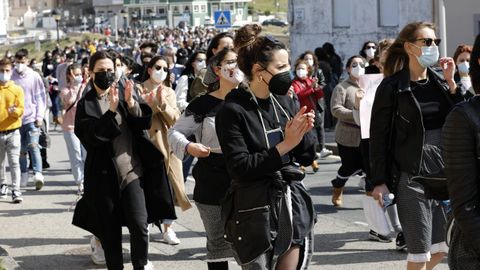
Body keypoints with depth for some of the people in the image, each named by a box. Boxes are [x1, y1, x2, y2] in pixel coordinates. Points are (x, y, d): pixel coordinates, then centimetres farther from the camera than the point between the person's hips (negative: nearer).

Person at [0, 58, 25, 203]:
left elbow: (21, 109, -4)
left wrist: (15, 111, -24)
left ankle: (16, 191, -9)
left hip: (12, 132, -2)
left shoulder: (17, 89, 2)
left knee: (14, 162, -9)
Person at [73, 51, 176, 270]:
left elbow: (144, 124, -1)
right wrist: (111, 111, -21)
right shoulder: (85, 105, 2)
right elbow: (90, 137, -12)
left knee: (139, 224, -7)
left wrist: (132, 104, -18)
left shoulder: (126, 95, 7)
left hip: (132, 170, 1)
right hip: (104, 175, -1)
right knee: (110, 231, 5)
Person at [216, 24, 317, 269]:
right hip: (256, 215, -5)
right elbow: (240, 168, -17)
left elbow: (307, 158, 12)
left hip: (293, 207, 5)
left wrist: (304, 133, -8)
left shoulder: (284, 102, 8)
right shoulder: (233, 111, -8)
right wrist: (285, 145, -18)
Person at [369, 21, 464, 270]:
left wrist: (451, 83, -3)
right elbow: (378, 136, -7)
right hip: (410, 176, -6)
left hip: (443, 173, 6)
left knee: (442, 247, 11)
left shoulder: (439, 83, 11)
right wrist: (379, 181, -11)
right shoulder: (392, 87, -6)